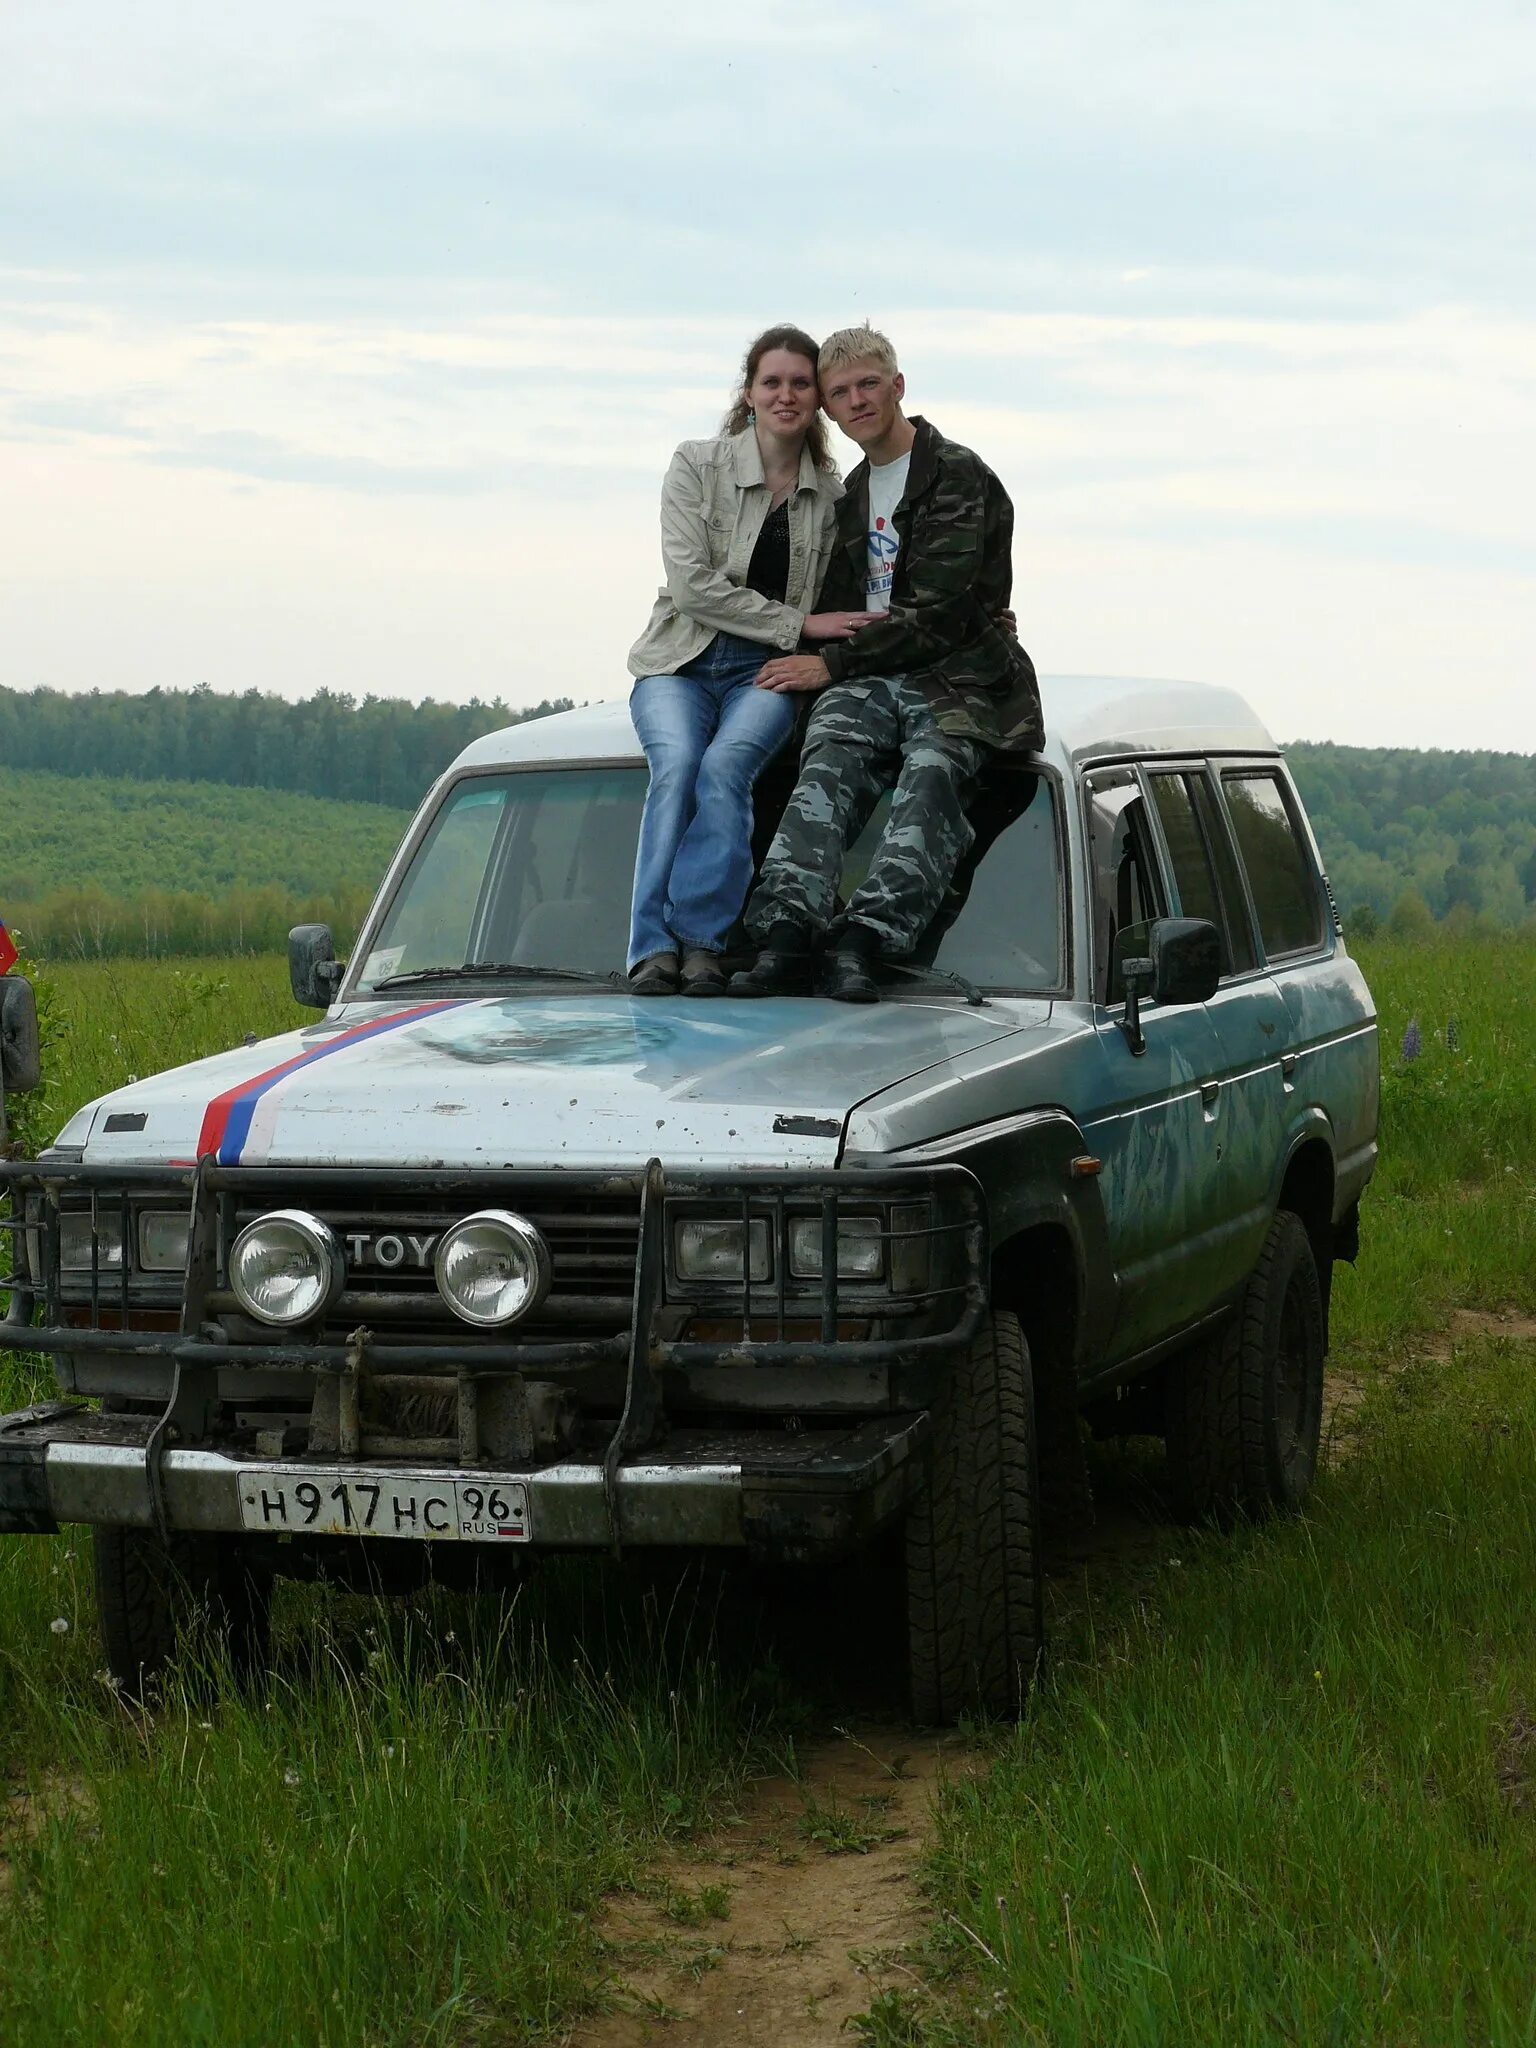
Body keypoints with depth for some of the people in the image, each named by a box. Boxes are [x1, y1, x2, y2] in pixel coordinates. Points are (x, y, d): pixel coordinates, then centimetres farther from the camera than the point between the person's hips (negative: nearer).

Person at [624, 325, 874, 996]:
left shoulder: (832, 493, 9)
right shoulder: (697, 465, -1)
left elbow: (835, 603, 17)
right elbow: (693, 586, -9)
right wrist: (799, 624, -12)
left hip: (766, 674, 1)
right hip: (681, 663, -1)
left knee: (725, 763, -31)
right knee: (677, 763, -32)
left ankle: (700, 940, -34)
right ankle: (654, 946, -35)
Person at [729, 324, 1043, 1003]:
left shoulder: (959, 477, 0)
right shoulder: (853, 494, 25)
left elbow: (938, 615, -8)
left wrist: (832, 664, -6)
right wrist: (805, 649, 9)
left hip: (954, 680, -5)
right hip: (870, 681, 5)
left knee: (931, 772, -35)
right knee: (828, 766, -28)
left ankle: (863, 941, -51)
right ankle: (786, 934, -49)